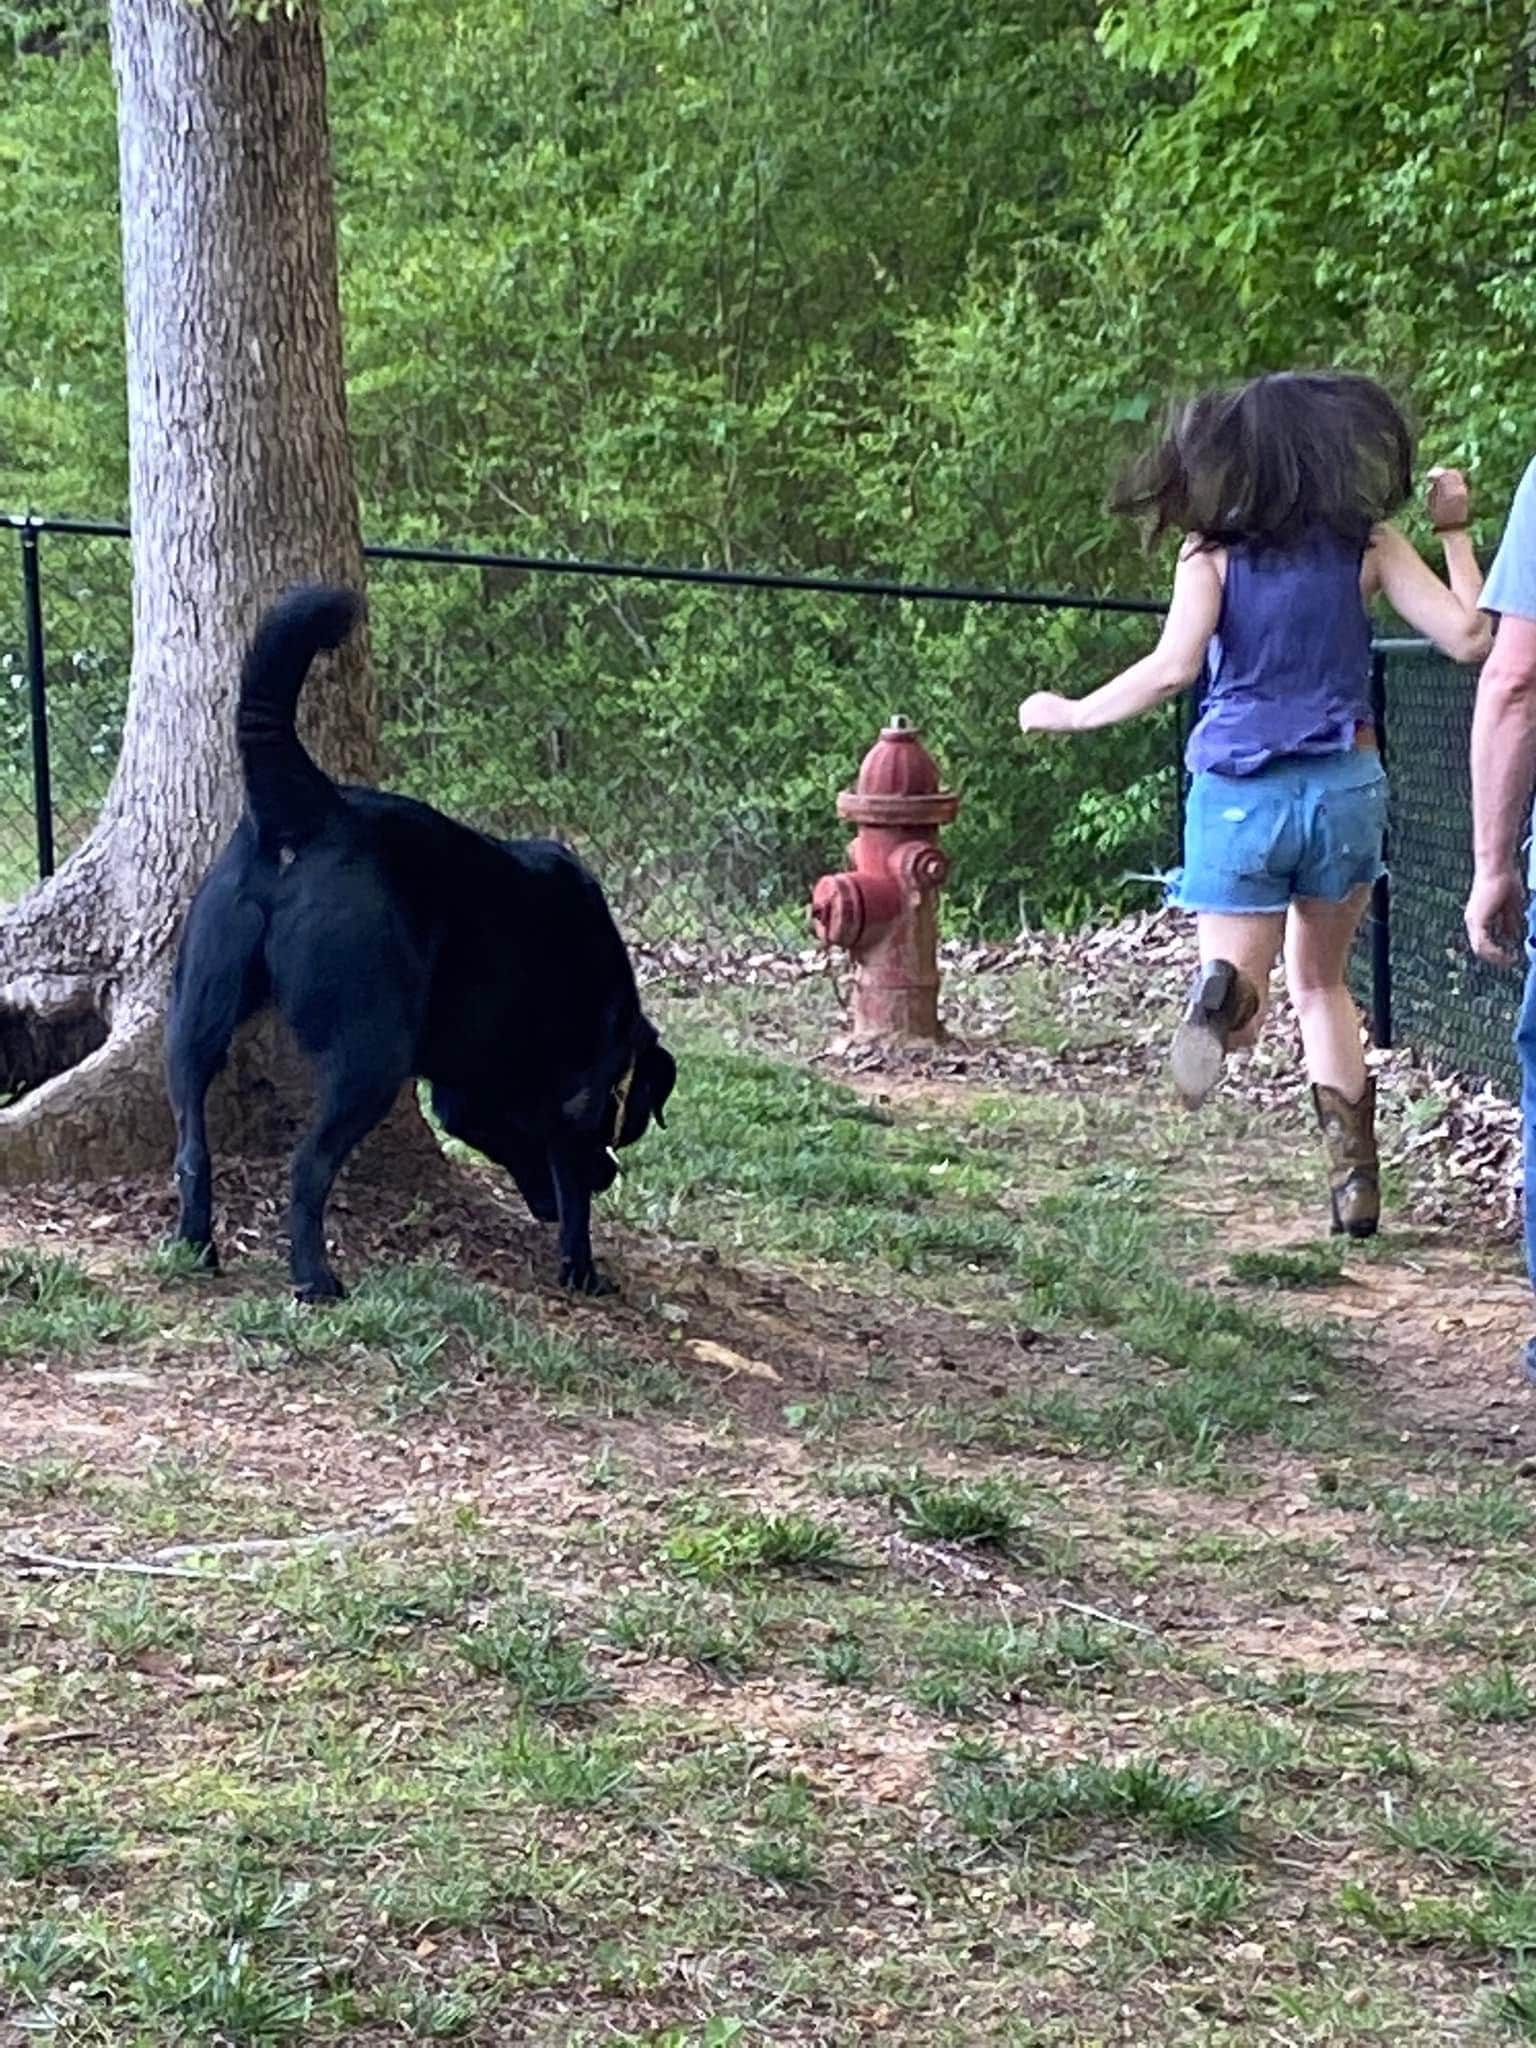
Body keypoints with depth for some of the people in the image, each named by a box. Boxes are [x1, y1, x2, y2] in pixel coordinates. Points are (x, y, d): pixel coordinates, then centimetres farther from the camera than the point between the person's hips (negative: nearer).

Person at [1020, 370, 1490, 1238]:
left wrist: (1072, 714, -2)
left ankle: (1227, 995, -35)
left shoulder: (1213, 550, -3)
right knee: (1322, 982, 22)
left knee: (1245, 971, 5)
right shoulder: (1369, 542, 0)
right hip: (1346, 785, 2)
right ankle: (1355, 1174, 10)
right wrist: (1455, 531, 11)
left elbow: (1174, 666, -15)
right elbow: (1468, 637, -2)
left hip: (1240, 792, -2)